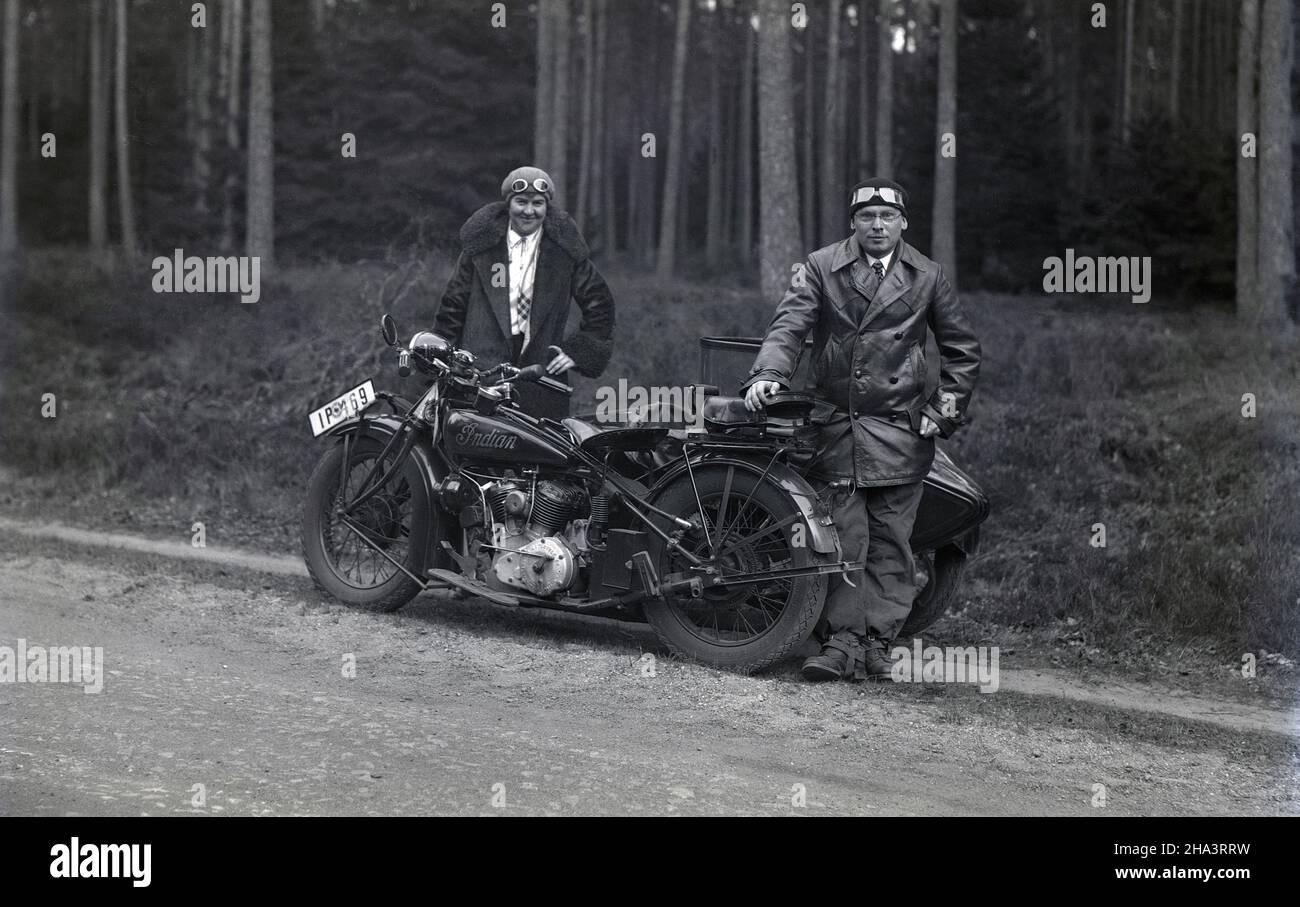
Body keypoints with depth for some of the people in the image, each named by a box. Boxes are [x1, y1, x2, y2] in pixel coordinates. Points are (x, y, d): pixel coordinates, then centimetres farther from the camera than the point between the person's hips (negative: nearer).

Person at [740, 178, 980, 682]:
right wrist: (769, 373, -22)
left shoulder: (927, 277, 9)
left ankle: (877, 642, 3)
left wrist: (947, 408, 5)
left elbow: (962, 349, 16)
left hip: (901, 428, 1)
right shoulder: (821, 267, 6)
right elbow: (790, 324, -4)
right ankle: (845, 640, -1)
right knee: (845, 537, -4)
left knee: (890, 541, -1)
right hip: (838, 423, -1)